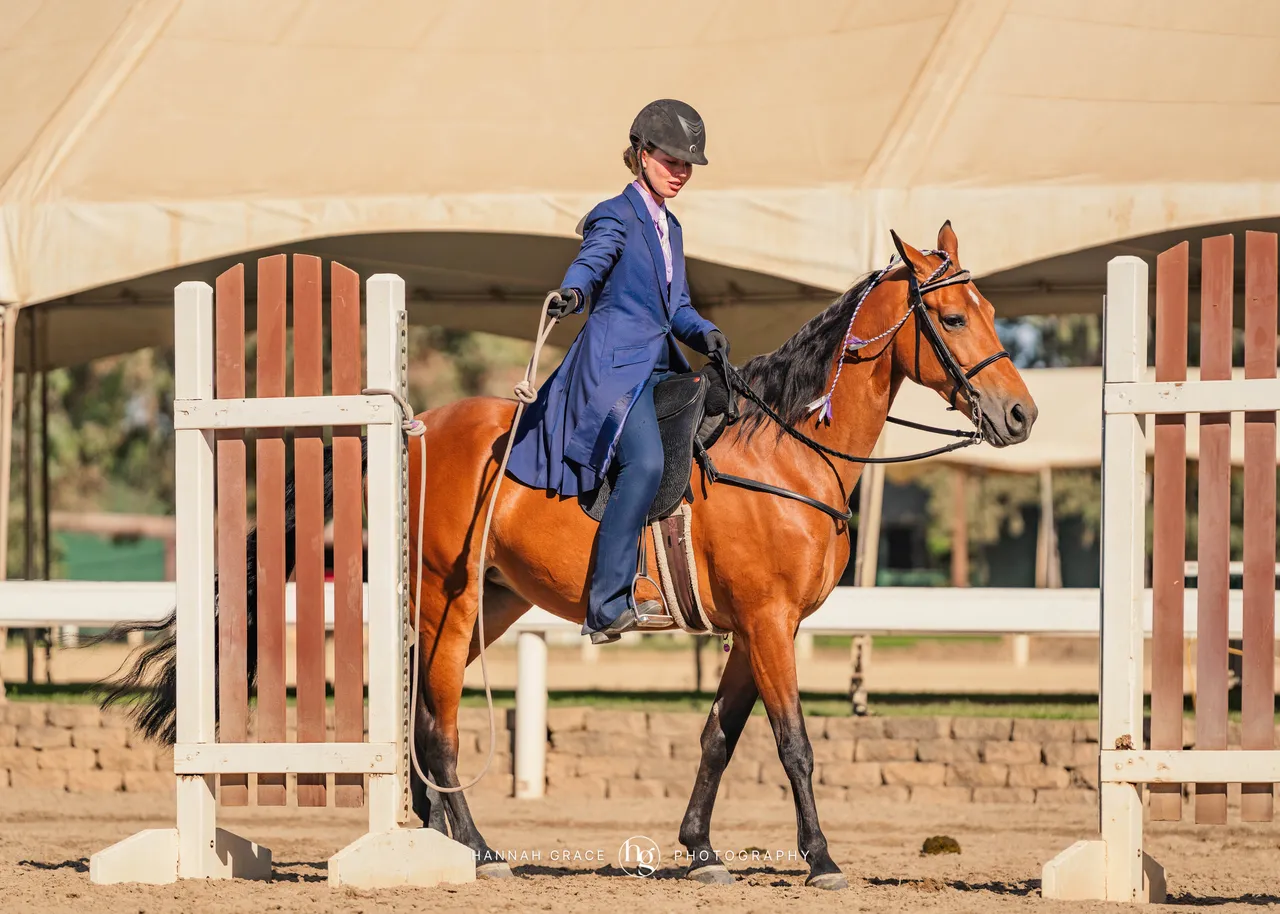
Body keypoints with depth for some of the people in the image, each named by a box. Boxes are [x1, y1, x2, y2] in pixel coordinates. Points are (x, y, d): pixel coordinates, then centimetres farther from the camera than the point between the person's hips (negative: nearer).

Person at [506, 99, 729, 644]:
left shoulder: (669, 227, 22)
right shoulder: (616, 217, -2)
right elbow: (591, 263, -22)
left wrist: (704, 333, 1)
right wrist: (572, 295, -44)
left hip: (659, 367, 9)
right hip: (615, 362, -9)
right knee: (645, 461, -28)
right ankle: (607, 605, -30)